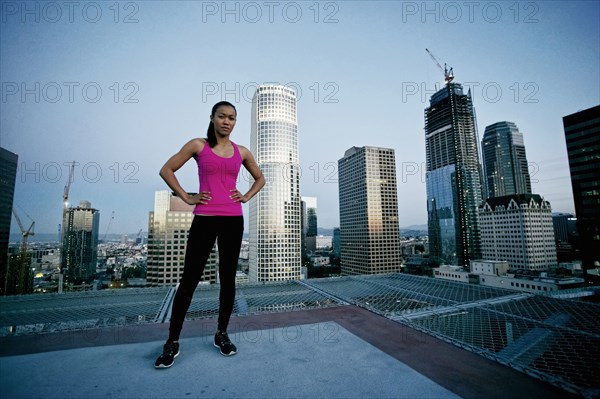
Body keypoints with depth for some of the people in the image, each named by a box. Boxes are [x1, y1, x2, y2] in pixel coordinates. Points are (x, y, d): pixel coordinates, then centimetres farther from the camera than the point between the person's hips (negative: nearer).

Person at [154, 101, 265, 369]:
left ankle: (222, 335, 25)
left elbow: (260, 178, 23)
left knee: (228, 278, 8)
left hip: (233, 221, 3)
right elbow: (166, 170, 5)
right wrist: (186, 197, -3)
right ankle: (173, 342, 16)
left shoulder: (241, 152, 11)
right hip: (204, 220, -2)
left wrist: (246, 197, 7)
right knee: (189, 279, 1)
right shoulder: (198, 145, 3)